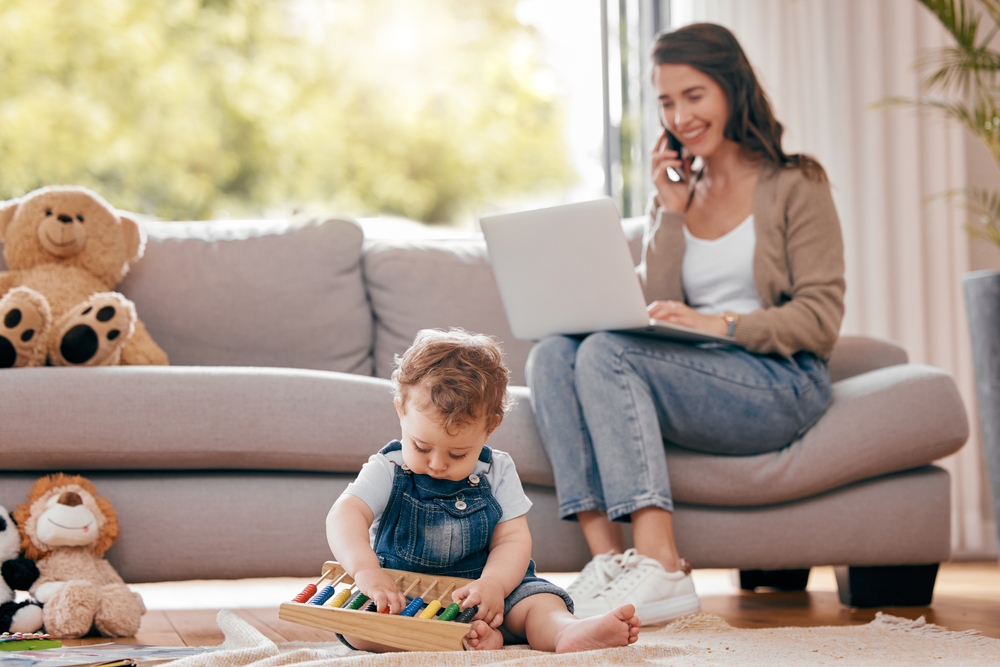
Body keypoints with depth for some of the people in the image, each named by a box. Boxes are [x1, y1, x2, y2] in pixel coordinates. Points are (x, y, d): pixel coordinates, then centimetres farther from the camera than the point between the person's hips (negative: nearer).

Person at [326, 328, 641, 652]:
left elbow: (512, 539, -5)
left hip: (482, 589, 2)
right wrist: (365, 569, -43)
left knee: (537, 600, -21)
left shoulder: (496, 473, -2)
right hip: (399, 593, -2)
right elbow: (346, 515, -22)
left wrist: (493, 584, -28)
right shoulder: (387, 471, -8)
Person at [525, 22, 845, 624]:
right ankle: (608, 558, -33)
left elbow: (821, 320, -6)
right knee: (551, 356, -20)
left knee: (606, 353, -29)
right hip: (695, 382, 6)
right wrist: (671, 212, 1)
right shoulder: (679, 191, 20)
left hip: (781, 383, -6)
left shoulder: (795, 185, 4)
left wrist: (719, 324, -20)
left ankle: (661, 568, -37)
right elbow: (656, 312, 8)